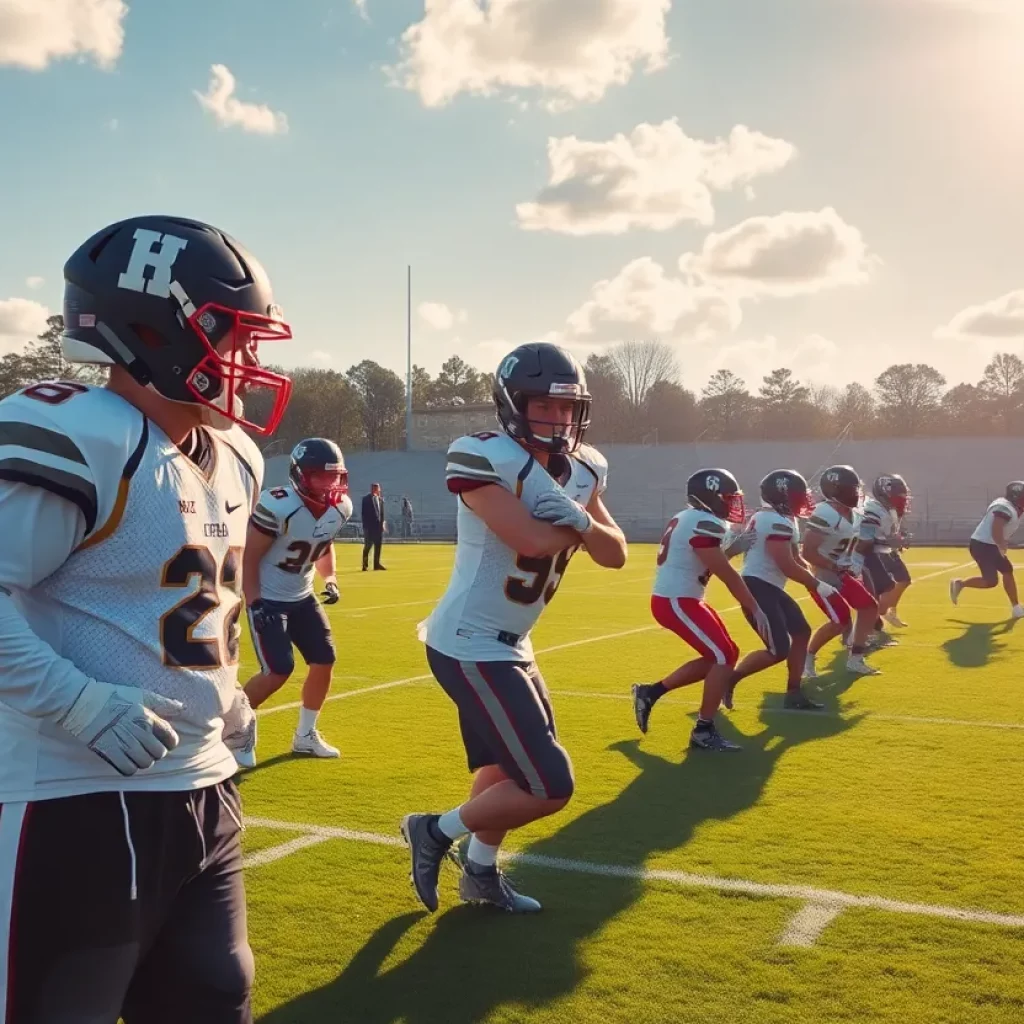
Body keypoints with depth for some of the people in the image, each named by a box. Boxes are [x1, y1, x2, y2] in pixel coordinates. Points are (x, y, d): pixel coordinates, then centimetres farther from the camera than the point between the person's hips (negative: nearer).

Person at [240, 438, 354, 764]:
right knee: (278, 671, -13)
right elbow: (248, 558, -19)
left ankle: (305, 735, 23)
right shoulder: (277, 506, -27)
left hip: (301, 596, 7)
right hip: (267, 598, -7)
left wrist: (330, 579, 0)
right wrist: (254, 604, -23)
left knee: (324, 661, 4)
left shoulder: (340, 508, -6)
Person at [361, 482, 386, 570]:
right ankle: (364, 565, 2)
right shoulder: (366, 498, -4)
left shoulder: (380, 499, 13)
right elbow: (364, 513, -8)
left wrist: (382, 523, 4)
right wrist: (365, 525, -13)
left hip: (378, 525, 6)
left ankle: (376, 564, 14)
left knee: (378, 545, 7)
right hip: (369, 526, -6)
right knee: (368, 545, -4)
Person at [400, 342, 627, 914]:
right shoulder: (484, 459, -21)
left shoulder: (581, 470, 5)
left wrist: (580, 520, -16)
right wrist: (575, 523, -12)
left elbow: (617, 555, 3)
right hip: (470, 646, -9)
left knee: (507, 766, 25)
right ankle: (436, 832, 11)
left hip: (509, 645, 9)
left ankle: (480, 872, 45)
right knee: (550, 787, -8)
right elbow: (533, 540, -31)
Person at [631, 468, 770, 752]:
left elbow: (711, 563, 20)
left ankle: (650, 692, 21)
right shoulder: (704, 524, -19)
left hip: (681, 599, 10)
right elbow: (727, 574, -17)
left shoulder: (688, 518, 12)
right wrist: (756, 610, -12)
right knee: (724, 657, -8)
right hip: (675, 602, -10)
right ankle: (704, 732, 0)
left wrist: (736, 545, 10)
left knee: (719, 656, 14)